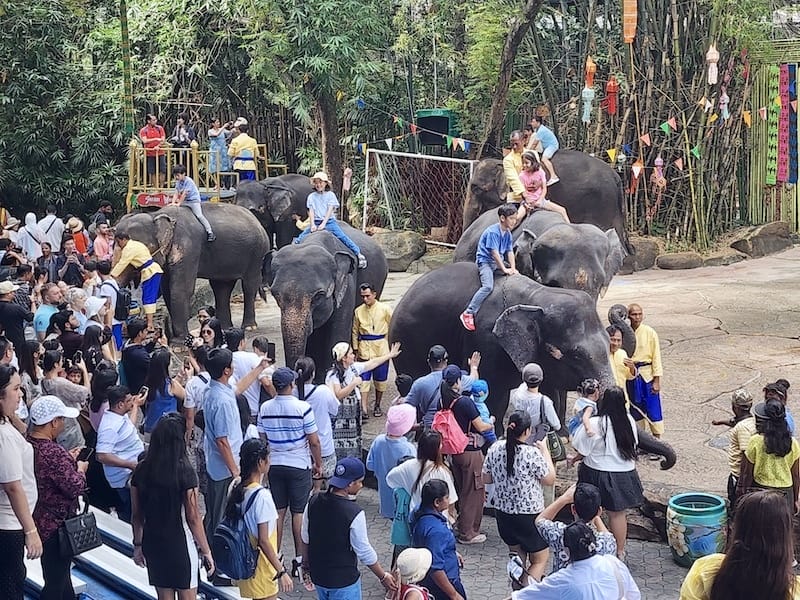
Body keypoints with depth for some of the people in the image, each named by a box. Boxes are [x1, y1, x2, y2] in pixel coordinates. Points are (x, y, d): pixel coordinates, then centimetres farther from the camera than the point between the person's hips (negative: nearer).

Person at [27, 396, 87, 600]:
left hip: (36, 520, 9)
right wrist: (80, 470, -5)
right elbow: (75, 488, -23)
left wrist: (68, 460, 11)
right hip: (56, 526, -9)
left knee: (61, 570, 28)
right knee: (55, 583, 4)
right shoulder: (54, 454, -29)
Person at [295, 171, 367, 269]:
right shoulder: (311, 196, 10)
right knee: (300, 238, -7)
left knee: (342, 236, -15)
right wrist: (312, 224, -12)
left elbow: (330, 210, -4)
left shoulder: (330, 195, 4)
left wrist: (323, 224, -15)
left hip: (329, 221, -3)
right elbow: (311, 211, 3)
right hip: (316, 222, 3)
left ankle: (359, 254, -16)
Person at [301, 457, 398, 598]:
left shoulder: (313, 502, -8)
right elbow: (365, 553, -15)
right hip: (343, 581, -6)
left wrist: (307, 565, 22)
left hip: (317, 575, 6)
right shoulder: (355, 513, -24)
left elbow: (305, 539, 5)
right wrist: (383, 577, -1)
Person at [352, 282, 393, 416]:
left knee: (380, 378, 6)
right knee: (364, 378, -7)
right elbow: (355, 331, 12)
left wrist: (391, 346, 3)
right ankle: (363, 407, -10)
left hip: (381, 348, -1)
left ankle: (377, 405, 20)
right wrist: (356, 350, 9)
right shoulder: (358, 311, 5)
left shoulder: (385, 309, -1)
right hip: (364, 348, 1)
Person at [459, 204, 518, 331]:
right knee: (488, 286, -28)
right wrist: (504, 270, -19)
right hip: (485, 261, -9)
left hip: (498, 261, 9)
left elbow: (510, 252, 6)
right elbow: (494, 253, -21)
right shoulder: (493, 232, -19)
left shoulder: (508, 233, 8)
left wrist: (512, 268, -8)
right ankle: (468, 313, -27)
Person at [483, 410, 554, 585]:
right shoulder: (532, 453, -22)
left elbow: (486, 478, 6)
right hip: (529, 515, -5)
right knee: (540, 560, 9)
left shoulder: (495, 448, -6)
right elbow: (550, 479, -8)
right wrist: (545, 451, 1)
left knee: (516, 551, 26)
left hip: (502, 512, 5)